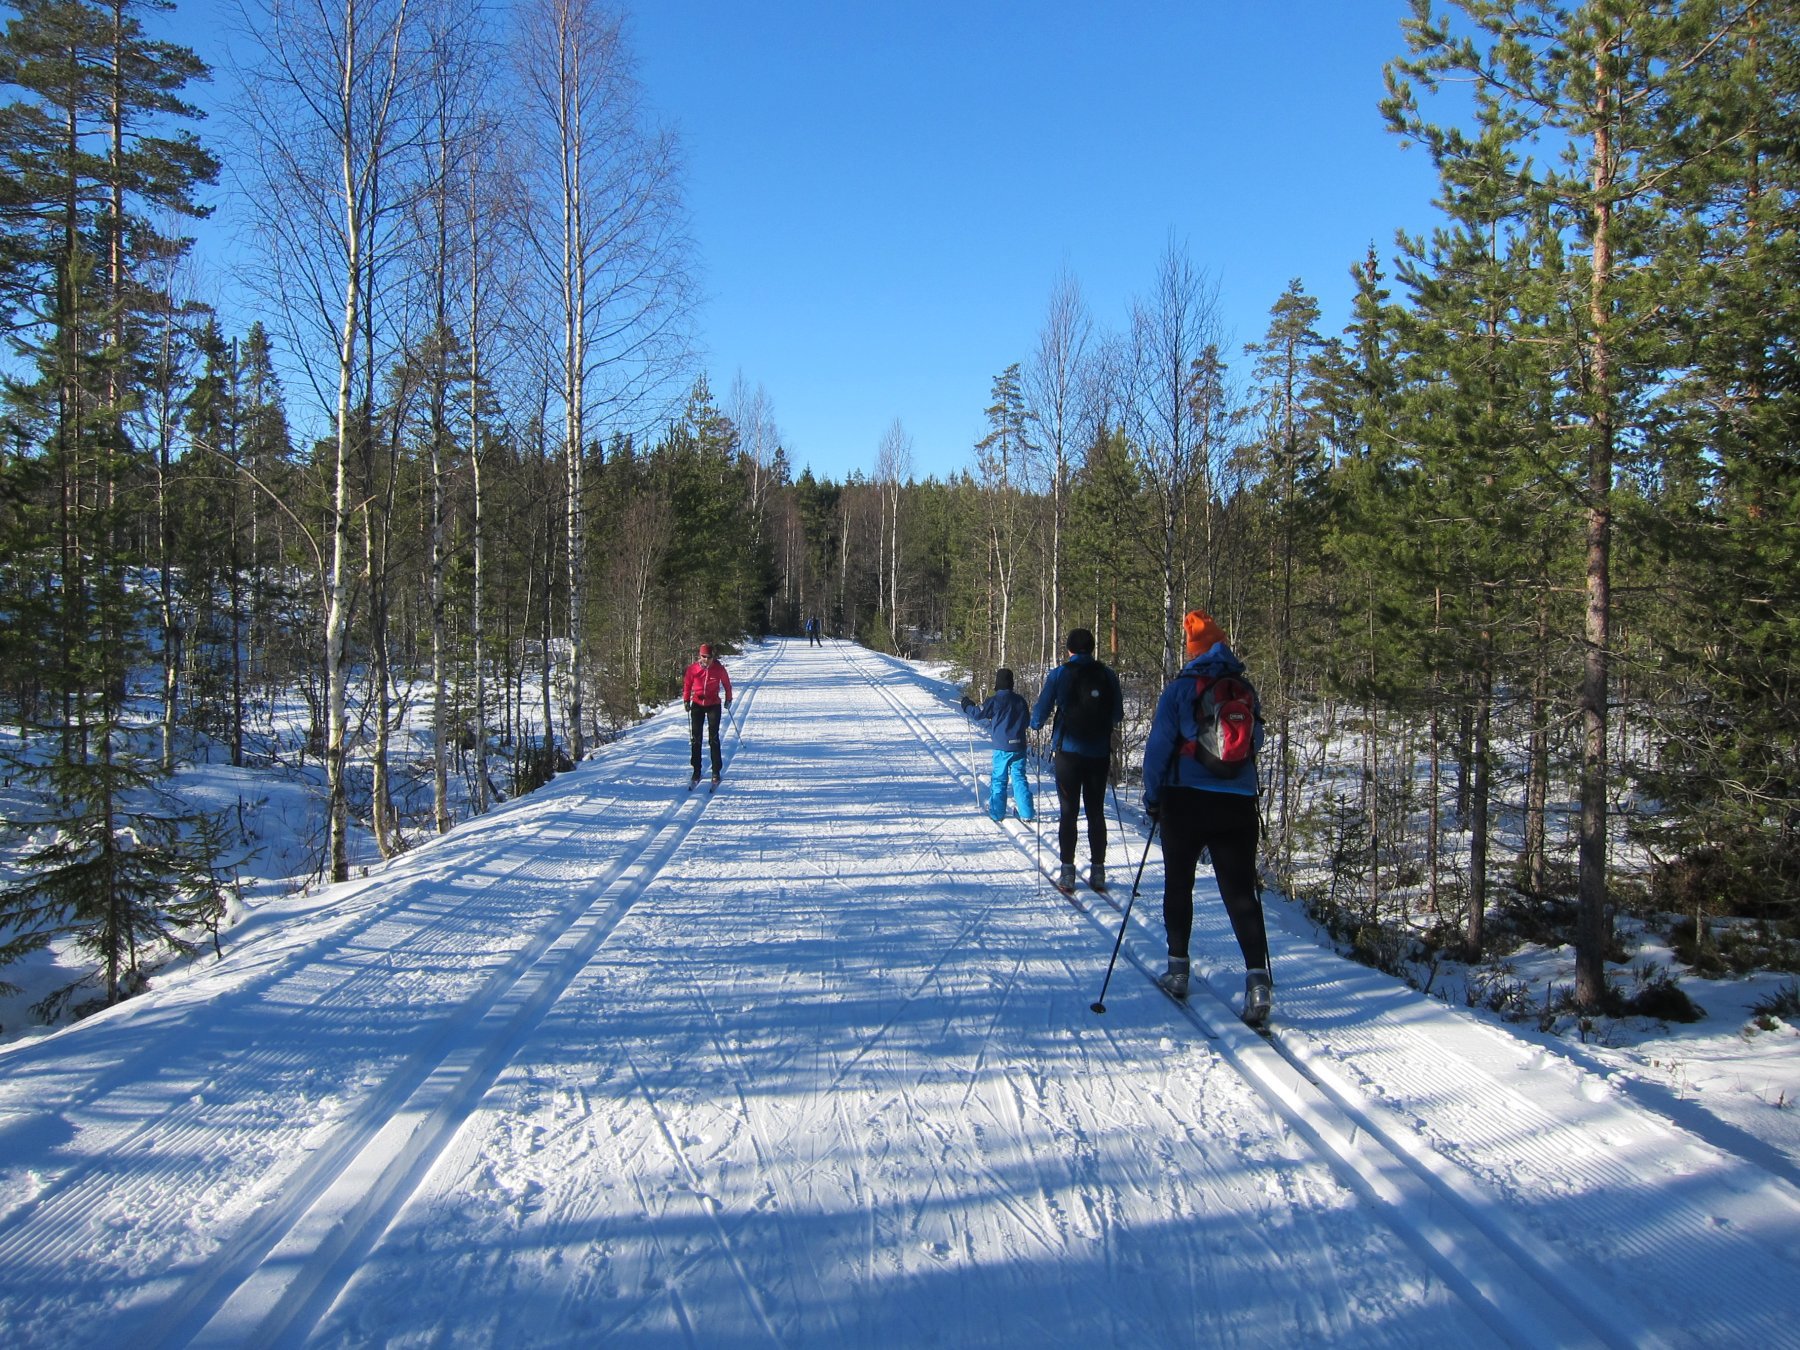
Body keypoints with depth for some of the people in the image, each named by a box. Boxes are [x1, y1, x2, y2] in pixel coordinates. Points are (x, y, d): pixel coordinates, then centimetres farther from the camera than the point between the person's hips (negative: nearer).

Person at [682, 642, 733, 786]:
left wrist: (728, 699, 16)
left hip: (714, 705, -2)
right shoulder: (693, 669, -8)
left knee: (713, 739, -5)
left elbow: (726, 683, 7)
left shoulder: (719, 668, -9)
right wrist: (686, 700, 8)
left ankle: (716, 773, -1)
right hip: (697, 705, 2)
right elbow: (687, 684, 8)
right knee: (695, 738, 1)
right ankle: (696, 772, 9)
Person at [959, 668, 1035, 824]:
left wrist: (967, 705, 18)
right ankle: (1027, 813, 2)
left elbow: (979, 714, 1)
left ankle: (997, 812, 8)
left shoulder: (995, 700, -9)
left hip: (1002, 747, -3)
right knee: (1019, 778, 7)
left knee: (999, 779, 6)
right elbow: (1027, 722, 15)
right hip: (1019, 746, 4)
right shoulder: (1020, 701, 5)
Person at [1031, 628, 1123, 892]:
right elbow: (1118, 716, 9)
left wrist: (1035, 724, 21)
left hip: (1068, 752, -2)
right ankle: (1098, 870, 10)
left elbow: (1041, 711, -1)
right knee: (1096, 812, 10)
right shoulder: (1107, 676, 1)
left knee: (1069, 812, 4)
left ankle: (1068, 872, 2)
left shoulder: (1059, 675, -5)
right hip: (1099, 753, 2)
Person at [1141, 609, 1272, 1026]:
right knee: (1240, 890, 1)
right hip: (1238, 804, 2)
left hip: (1185, 800, -2)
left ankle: (1178, 968, 15)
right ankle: (1257, 975, -14)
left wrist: (1152, 795, 4)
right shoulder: (1246, 691, 7)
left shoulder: (1181, 689, -4)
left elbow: (1159, 745, -6)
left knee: (1178, 883, 12)